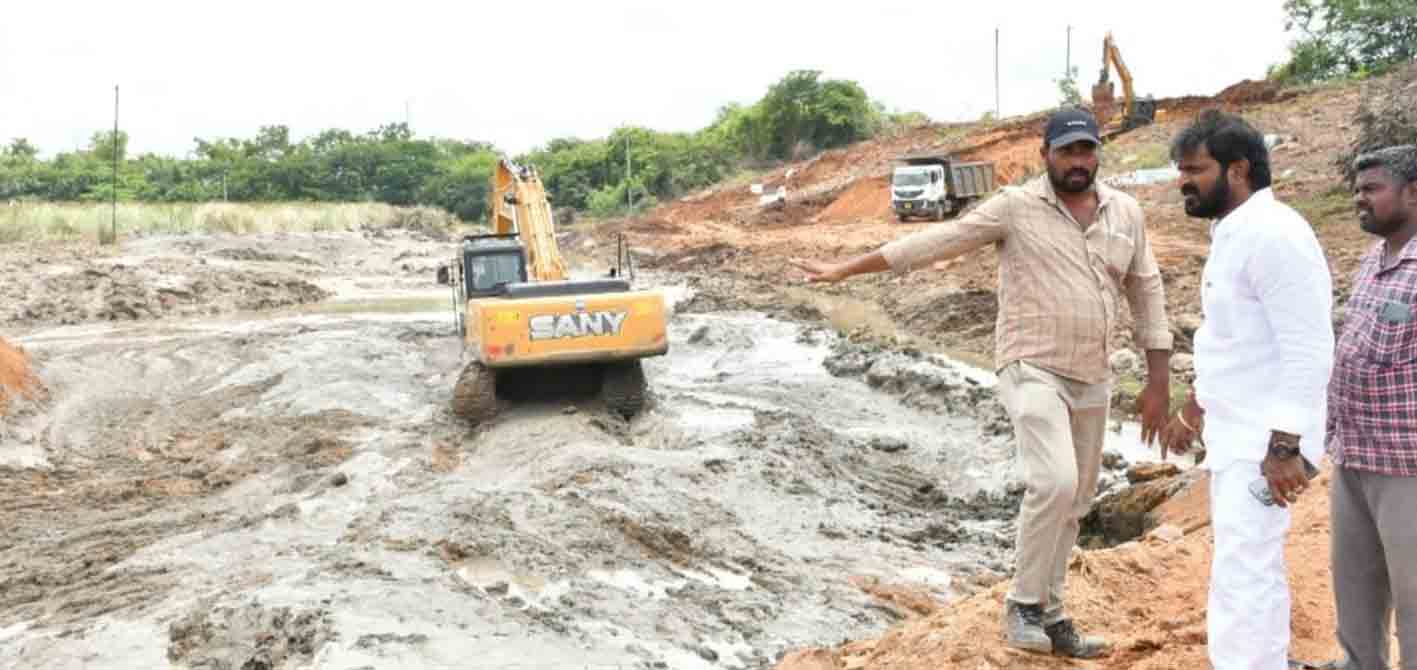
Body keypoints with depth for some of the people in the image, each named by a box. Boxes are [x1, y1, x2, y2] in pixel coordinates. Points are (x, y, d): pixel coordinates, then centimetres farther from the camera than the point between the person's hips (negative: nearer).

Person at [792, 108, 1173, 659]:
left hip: (1092, 380, 6)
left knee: (1073, 501, 11)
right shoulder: (1017, 206, -6)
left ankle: (1047, 613, 24)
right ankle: (1025, 604, -3)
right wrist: (846, 269, -13)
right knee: (1054, 483, -22)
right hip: (1032, 369, -6)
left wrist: (1158, 382, 7)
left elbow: (1147, 293, 11)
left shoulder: (1125, 211, 7)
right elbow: (936, 241, -9)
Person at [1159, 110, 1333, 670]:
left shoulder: (1273, 232, -19)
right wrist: (1193, 410, 28)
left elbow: (1309, 352, -23)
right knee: (1254, 571, 20)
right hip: (1236, 434, 10)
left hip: (1264, 441, -10)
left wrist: (1285, 447, -25)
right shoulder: (1232, 233, 12)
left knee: (1241, 580, -9)